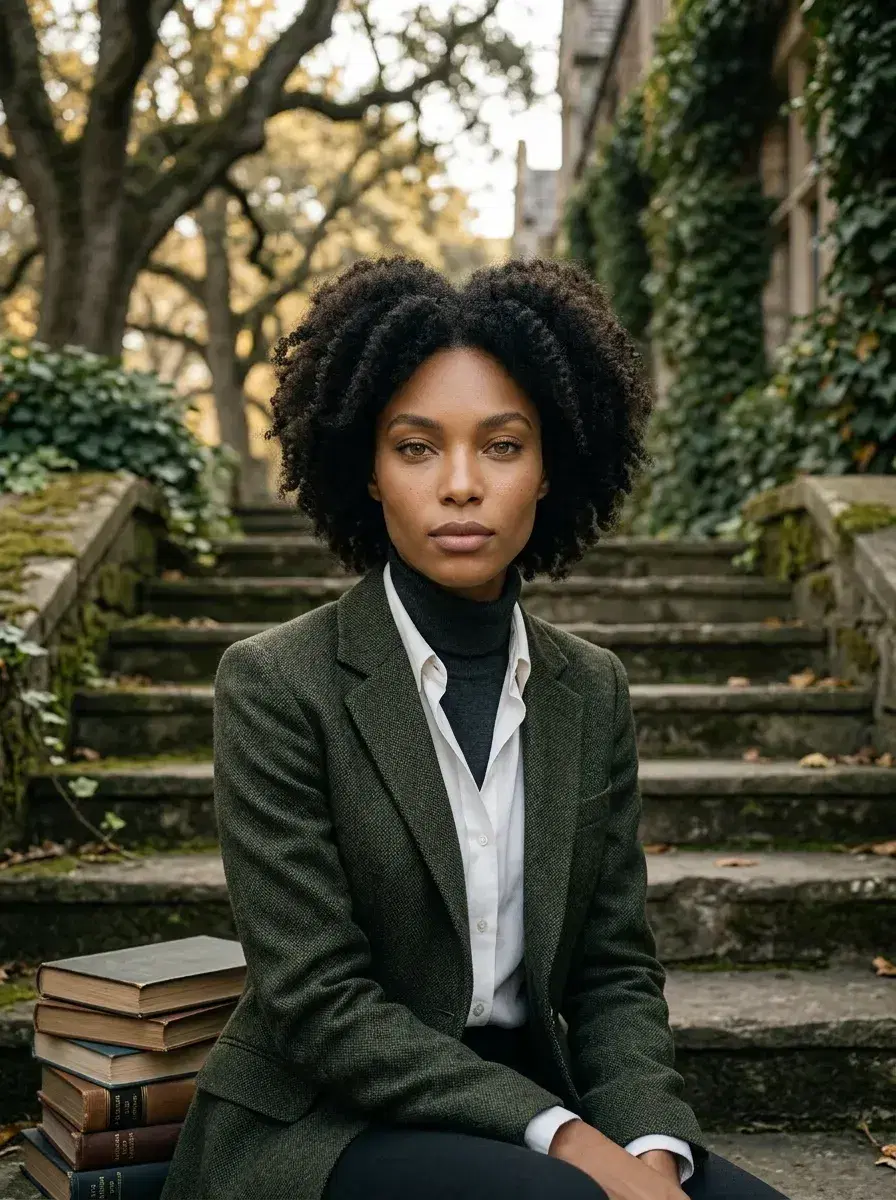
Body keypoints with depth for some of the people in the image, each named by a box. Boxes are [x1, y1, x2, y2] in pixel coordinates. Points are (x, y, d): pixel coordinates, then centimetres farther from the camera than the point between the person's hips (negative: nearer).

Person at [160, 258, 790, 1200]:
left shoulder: (592, 692, 3)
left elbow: (614, 972, 4)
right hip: (322, 1123, -4)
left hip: (529, 1108, 5)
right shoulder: (276, 686, -11)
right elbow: (319, 1002, -16)